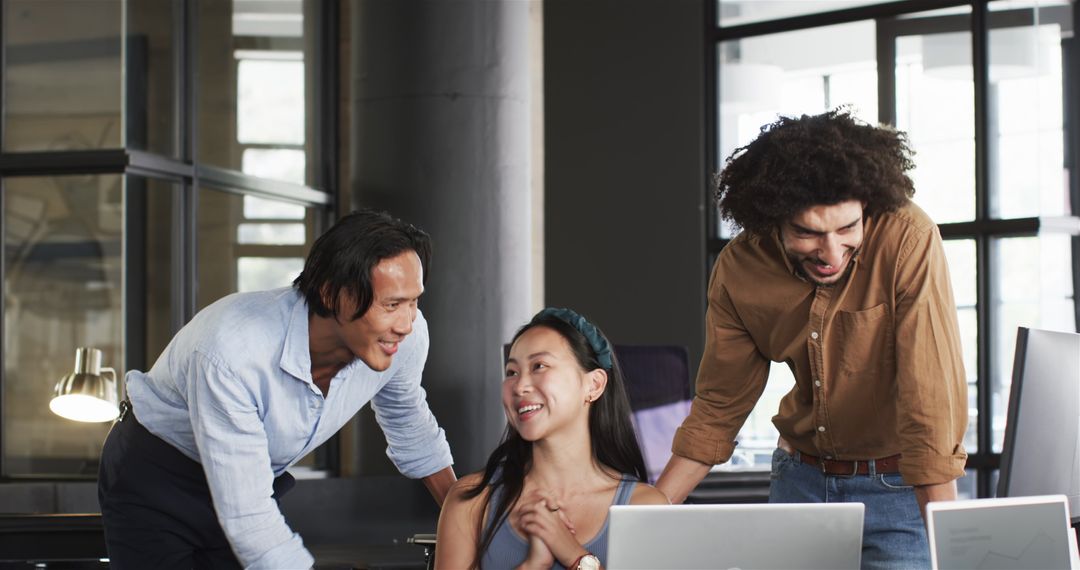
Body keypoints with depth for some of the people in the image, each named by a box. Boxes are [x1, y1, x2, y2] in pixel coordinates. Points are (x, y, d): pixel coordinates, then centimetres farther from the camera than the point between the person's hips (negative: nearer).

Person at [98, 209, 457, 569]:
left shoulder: (406, 333, -20)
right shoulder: (231, 353, -39)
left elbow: (407, 419, 4)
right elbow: (248, 520, -37)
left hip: (259, 479, 5)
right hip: (152, 482, -5)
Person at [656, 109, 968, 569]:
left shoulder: (908, 239, -23)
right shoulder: (738, 269, -9)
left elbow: (932, 397, -25)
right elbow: (719, 408, 2)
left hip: (899, 487, -4)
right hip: (801, 479, 4)